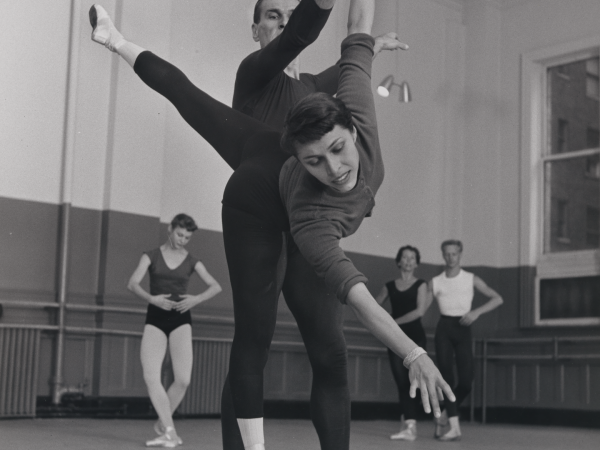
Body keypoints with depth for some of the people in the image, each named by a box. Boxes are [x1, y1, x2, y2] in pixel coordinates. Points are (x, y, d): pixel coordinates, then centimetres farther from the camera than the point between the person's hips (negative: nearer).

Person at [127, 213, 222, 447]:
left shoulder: (192, 262, 9)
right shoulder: (151, 256, 7)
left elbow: (216, 286, -3)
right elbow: (133, 284, -7)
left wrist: (197, 299, -22)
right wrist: (152, 299, -25)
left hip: (180, 319, 0)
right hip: (155, 318, 0)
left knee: (183, 379, -14)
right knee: (150, 376, -17)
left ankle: (162, 423, 10)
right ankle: (169, 431, -12)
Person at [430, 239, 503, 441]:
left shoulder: (471, 279, 8)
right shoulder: (435, 282, 8)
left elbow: (497, 299, 6)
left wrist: (477, 312, -8)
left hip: (463, 329, 1)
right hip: (444, 328, 0)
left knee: (466, 381, -8)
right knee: (446, 378, -9)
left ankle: (444, 416, 17)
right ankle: (454, 427, -7)